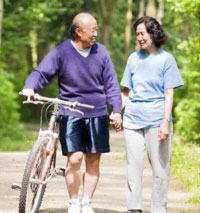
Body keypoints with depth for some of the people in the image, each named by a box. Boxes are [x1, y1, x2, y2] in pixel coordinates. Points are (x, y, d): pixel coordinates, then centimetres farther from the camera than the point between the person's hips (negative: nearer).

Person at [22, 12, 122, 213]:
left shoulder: (101, 52, 3)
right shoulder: (61, 52, -5)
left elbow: (111, 84, 8)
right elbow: (41, 73, -8)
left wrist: (116, 110, 1)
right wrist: (30, 87, -29)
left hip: (97, 114, 3)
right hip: (71, 114, -3)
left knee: (93, 161, 6)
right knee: (74, 159, -10)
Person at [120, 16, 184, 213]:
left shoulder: (166, 59, 0)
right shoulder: (133, 58, 11)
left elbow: (169, 94, -4)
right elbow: (126, 92, 15)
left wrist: (166, 122, -12)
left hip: (156, 121, -4)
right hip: (132, 120, 4)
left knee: (160, 169, 0)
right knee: (133, 167, 4)